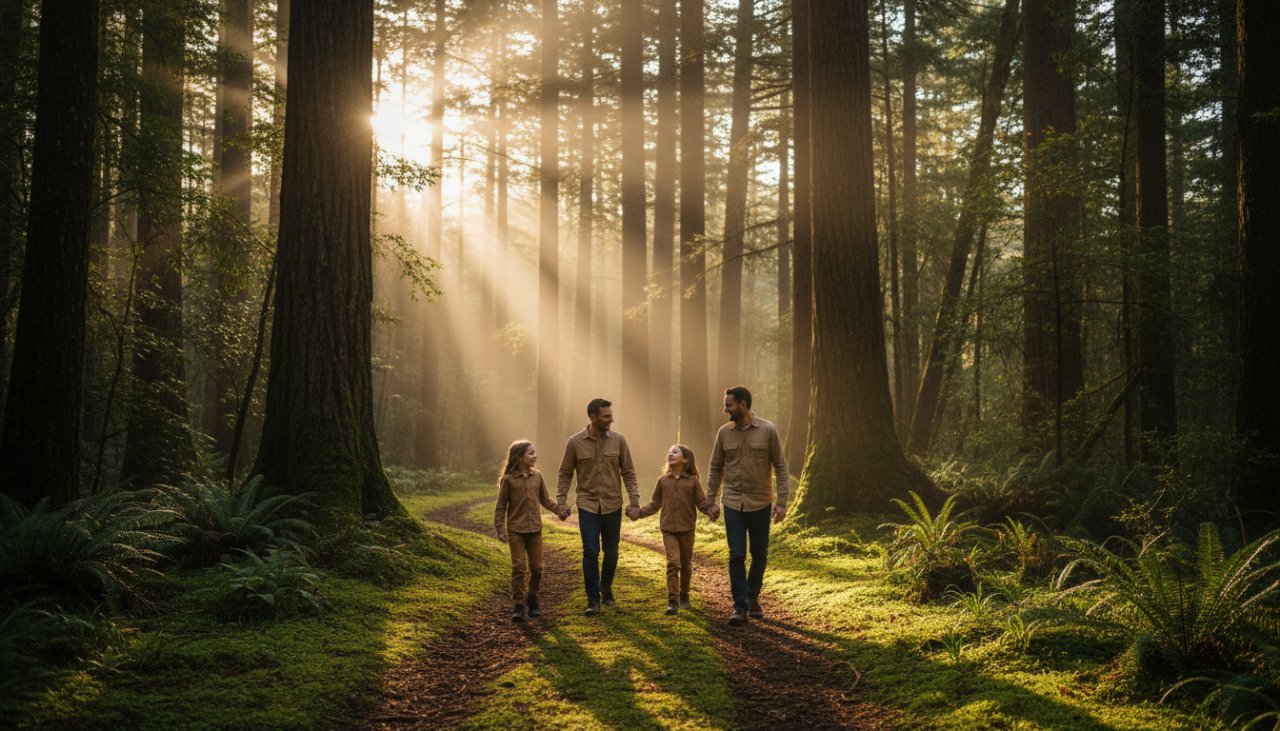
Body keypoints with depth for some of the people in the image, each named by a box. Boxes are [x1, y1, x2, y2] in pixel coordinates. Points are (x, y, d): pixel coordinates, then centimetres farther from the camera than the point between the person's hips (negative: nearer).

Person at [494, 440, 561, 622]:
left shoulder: (537, 476, 3)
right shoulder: (508, 480, -8)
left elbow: (545, 499, 15)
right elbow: (501, 507, -3)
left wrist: (559, 510, 2)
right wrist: (500, 530, -9)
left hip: (535, 530, 4)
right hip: (516, 531, -4)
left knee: (536, 567, 8)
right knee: (519, 567, -6)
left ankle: (532, 599, 28)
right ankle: (519, 606, 0)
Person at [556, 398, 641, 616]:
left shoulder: (618, 440, -1)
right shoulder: (575, 442, -5)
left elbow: (628, 473, 2)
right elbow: (565, 474, 3)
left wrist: (634, 501, -3)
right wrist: (561, 502, -4)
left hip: (613, 506, 2)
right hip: (587, 506, -2)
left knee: (611, 553, 10)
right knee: (590, 552, -8)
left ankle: (606, 589, 33)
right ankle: (593, 600, 1)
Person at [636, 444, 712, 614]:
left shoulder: (693, 481, -1)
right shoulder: (663, 481, 4)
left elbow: (702, 503, -1)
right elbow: (654, 504, 11)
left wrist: (711, 511, -20)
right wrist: (639, 512, -2)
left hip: (687, 529, 0)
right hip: (668, 529, 0)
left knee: (686, 565, 12)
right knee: (673, 563, -13)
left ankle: (684, 596, 31)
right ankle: (672, 601, -13)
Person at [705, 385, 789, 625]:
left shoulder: (768, 430, -7)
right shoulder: (724, 432, 0)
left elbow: (780, 467, -4)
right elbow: (715, 468, 8)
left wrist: (781, 502, -9)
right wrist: (711, 502, 5)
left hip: (761, 504, -1)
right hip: (733, 504, 1)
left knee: (759, 555, 10)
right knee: (736, 555, -4)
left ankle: (753, 599, 29)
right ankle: (740, 606, 3)